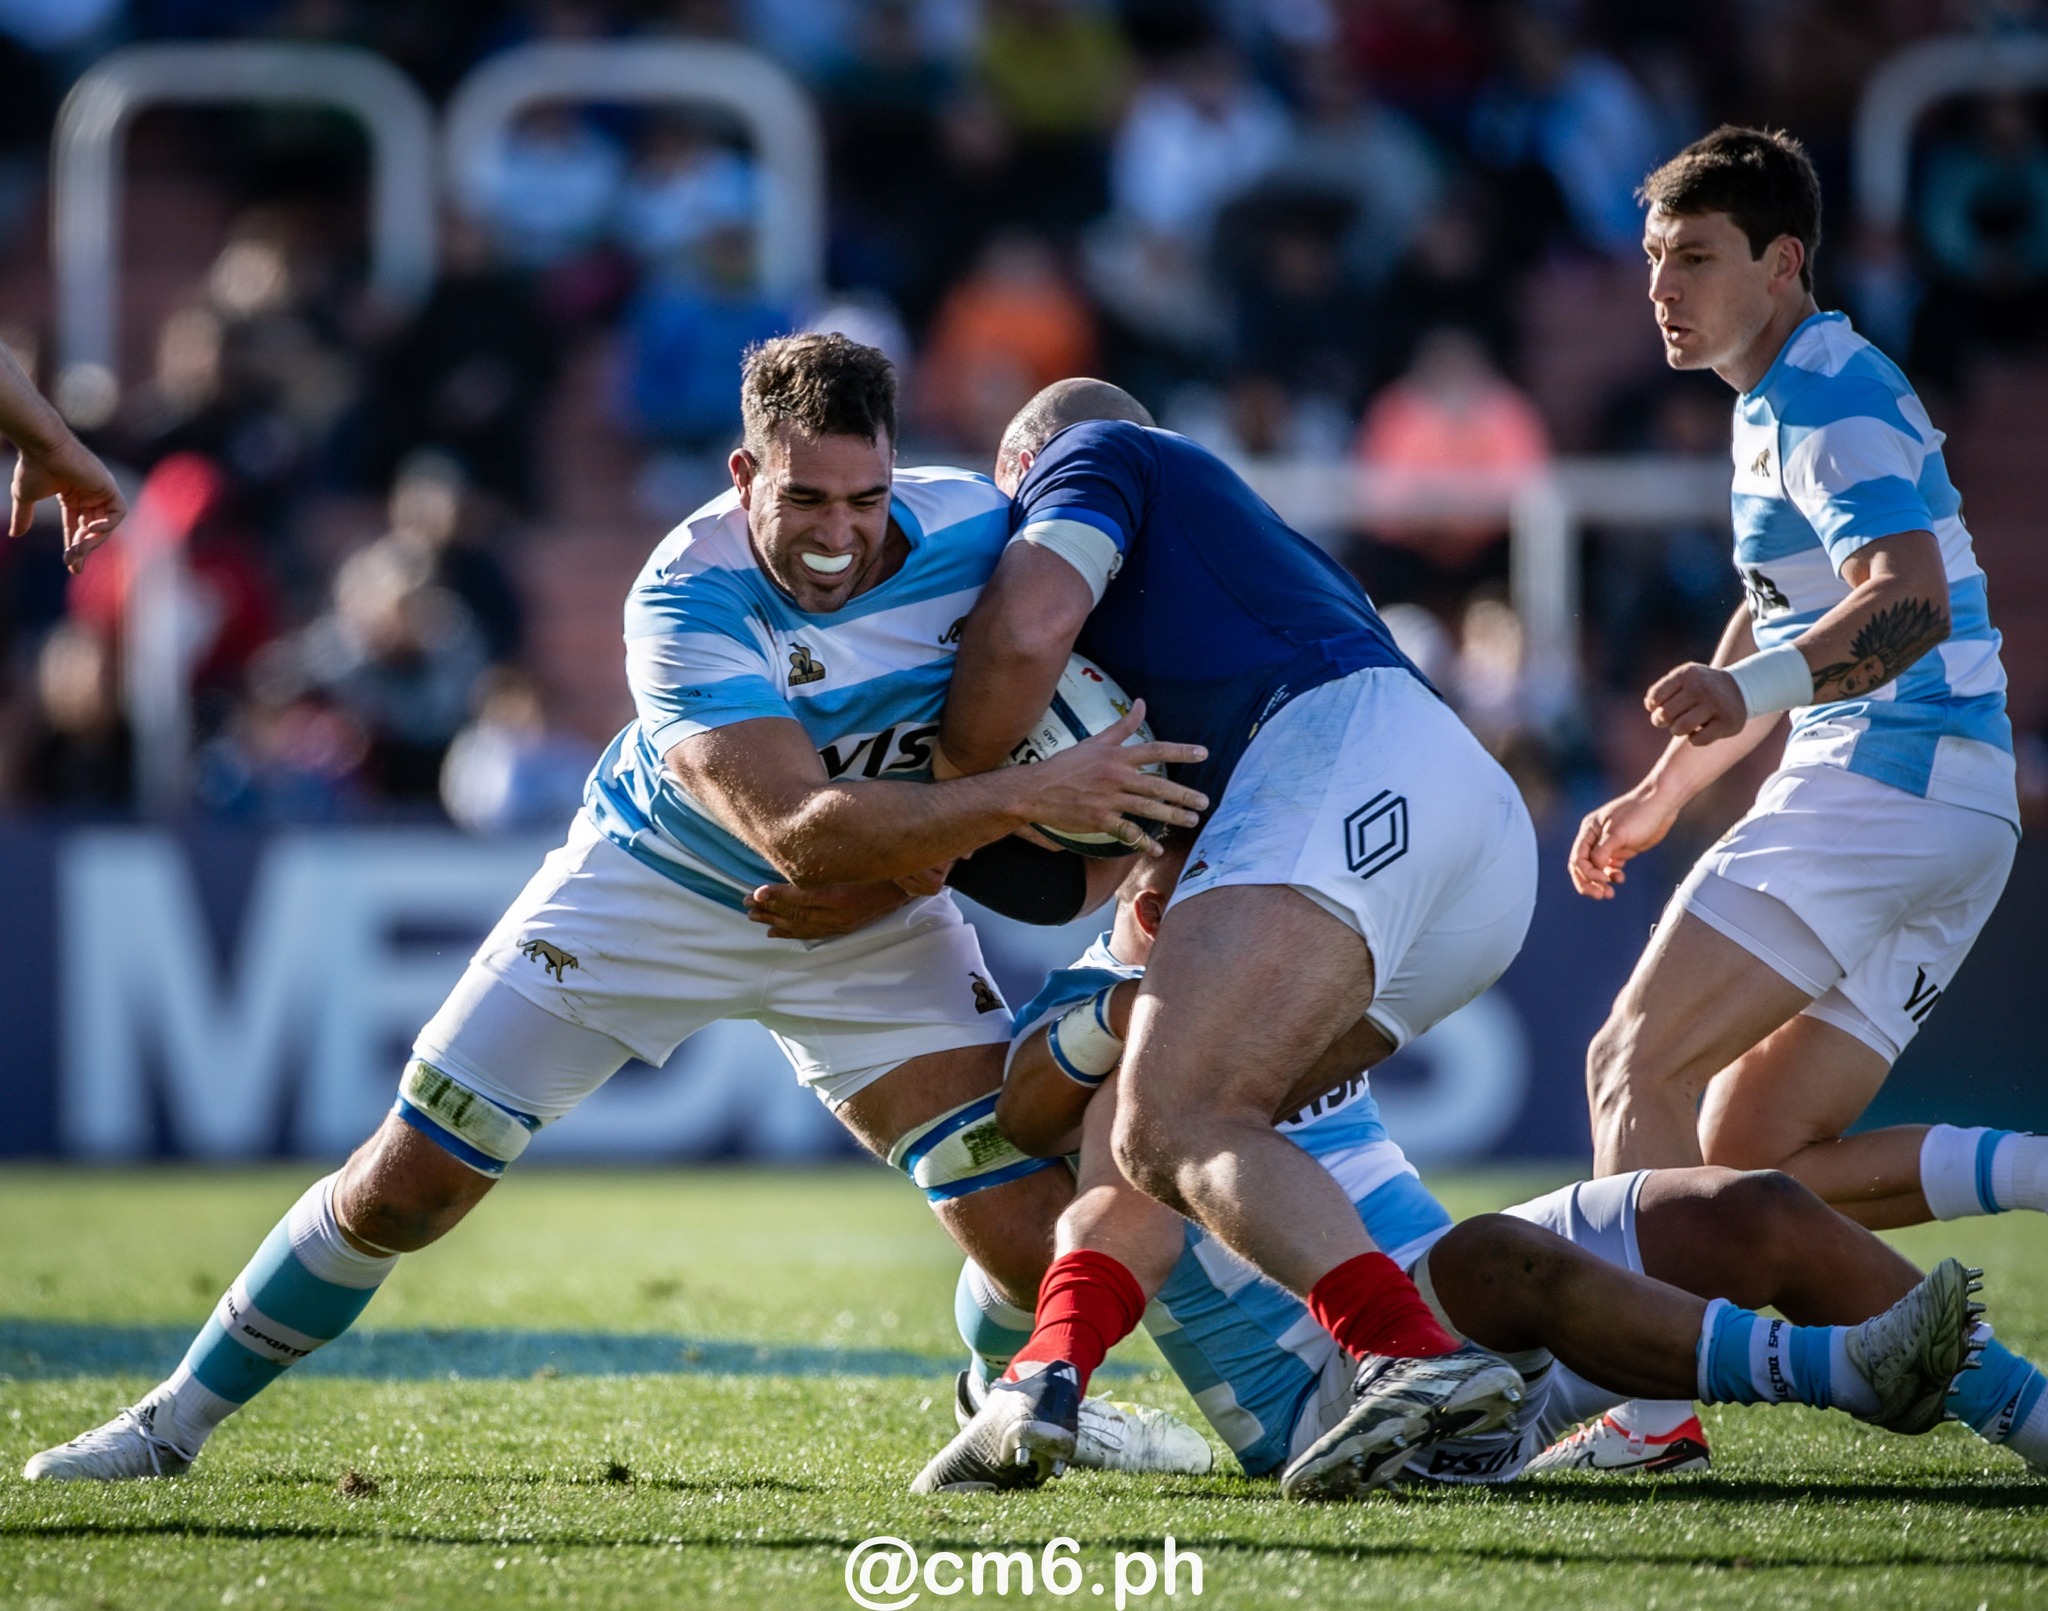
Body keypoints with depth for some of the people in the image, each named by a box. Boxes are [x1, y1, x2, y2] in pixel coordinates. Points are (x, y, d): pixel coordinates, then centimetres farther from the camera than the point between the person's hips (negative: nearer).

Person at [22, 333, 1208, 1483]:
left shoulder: (974, 531, -24)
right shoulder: (688, 601, -35)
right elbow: (803, 834, -44)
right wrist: (1030, 795, -51)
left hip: (875, 917, 3)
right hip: (658, 890, -3)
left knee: (1033, 1240, -12)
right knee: (400, 1191, 0)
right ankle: (183, 1415, 22)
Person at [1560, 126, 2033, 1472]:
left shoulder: (1833, 396, -11)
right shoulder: (1775, 402, 22)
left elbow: (1911, 601, -26)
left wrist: (1746, 689, -42)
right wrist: (1663, 792, 36)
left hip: (1886, 781, -10)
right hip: (1954, 812, 10)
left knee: (1636, 1066, -12)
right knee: (1754, 1152, 5)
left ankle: (1654, 1404, -21)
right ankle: (2041, 1176, -5)